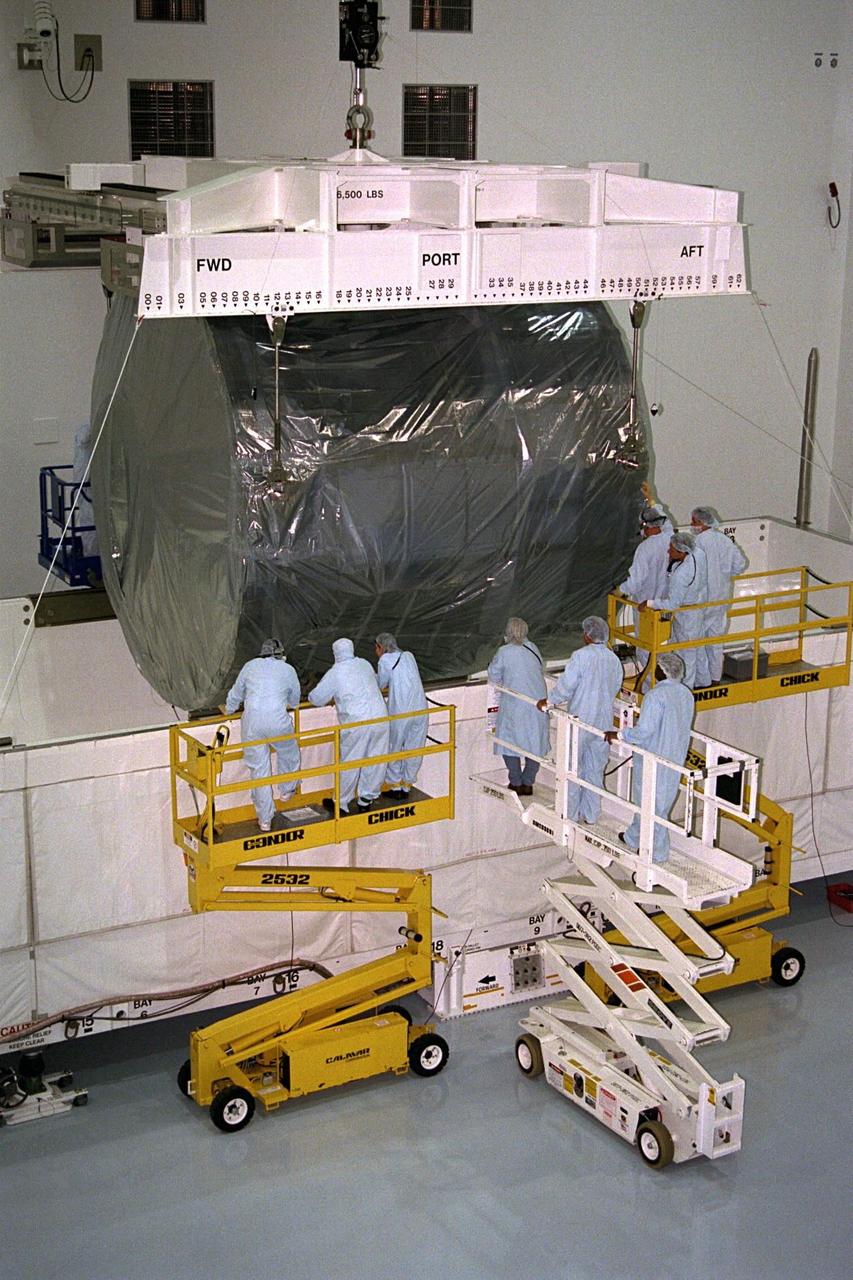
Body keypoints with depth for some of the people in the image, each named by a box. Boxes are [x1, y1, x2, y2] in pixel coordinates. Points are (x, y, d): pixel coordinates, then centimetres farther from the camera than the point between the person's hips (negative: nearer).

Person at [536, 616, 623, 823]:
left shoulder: (581, 656, -17)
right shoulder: (614, 660, 3)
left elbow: (565, 687, -17)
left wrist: (548, 701, -2)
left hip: (580, 720, -6)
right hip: (604, 722, 6)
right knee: (595, 769, 14)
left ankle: (571, 814, 13)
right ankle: (591, 814, 21)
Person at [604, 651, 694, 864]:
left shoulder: (655, 696, -25)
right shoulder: (686, 694, 1)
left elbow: (644, 731, -29)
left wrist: (619, 735, -15)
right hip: (676, 758, 8)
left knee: (651, 804, 9)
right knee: (644, 799, 21)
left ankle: (658, 852, 22)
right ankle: (634, 838, 32)